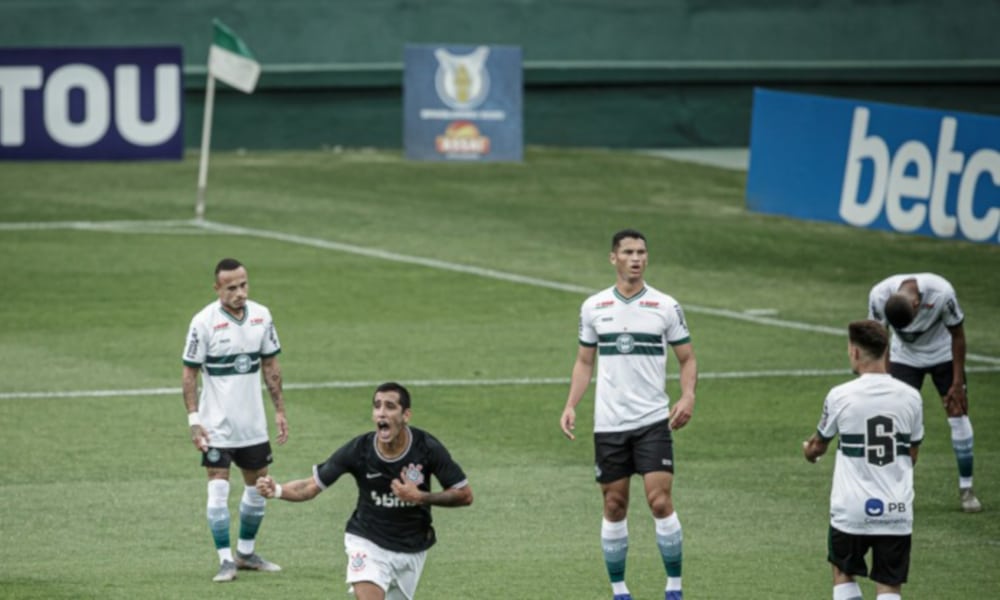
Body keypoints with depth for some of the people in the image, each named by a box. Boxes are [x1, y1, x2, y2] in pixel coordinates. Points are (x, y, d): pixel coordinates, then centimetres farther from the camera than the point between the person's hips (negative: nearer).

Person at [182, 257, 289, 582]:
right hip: (216, 425, -5)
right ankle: (226, 560, -4)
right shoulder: (204, 322, -13)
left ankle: (246, 552, 27)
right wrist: (194, 421, -14)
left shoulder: (261, 316, 0)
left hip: (253, 422, 5)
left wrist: (280, 410, 9)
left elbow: (270, 365, 11)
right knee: (218, 490, -9)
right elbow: (189, 373, -9)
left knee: (258, 487, 12)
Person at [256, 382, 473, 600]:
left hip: (412, 548, 2)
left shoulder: (427, 448, -18)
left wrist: (420, 497, -26)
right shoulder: (357, 450, -19)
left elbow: (464, 495, -11)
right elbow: (311, 486, -12)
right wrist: (277, 490, -32)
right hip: (368, 542, -2)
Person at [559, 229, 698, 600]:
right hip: (608, 424, 2)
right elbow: (585, 361, 13)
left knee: (660, 502, -12)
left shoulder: (665, 306, -1)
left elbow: (687, 359, 4)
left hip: (653, 420, -2)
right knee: (614, 507, 6)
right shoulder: (593, 307, 5)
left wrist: (688, 396, -15)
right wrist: (570, 406, 1)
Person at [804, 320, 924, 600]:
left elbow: (818, 446, 11)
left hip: (852, 509, -2)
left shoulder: (840, 396, -8)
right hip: (897, 511, 2)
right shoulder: (910, 397, -1)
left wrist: (809, 450, 36)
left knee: (843, 572, 20)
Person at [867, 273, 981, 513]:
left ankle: (966, 488, 6)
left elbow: (957, 335, -18)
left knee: (958, 414, -5)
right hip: (905, 356, 1)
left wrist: (957, 383, -15)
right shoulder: (879, 296, -30)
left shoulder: (941, 293, -35)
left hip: (943, 355, -1)